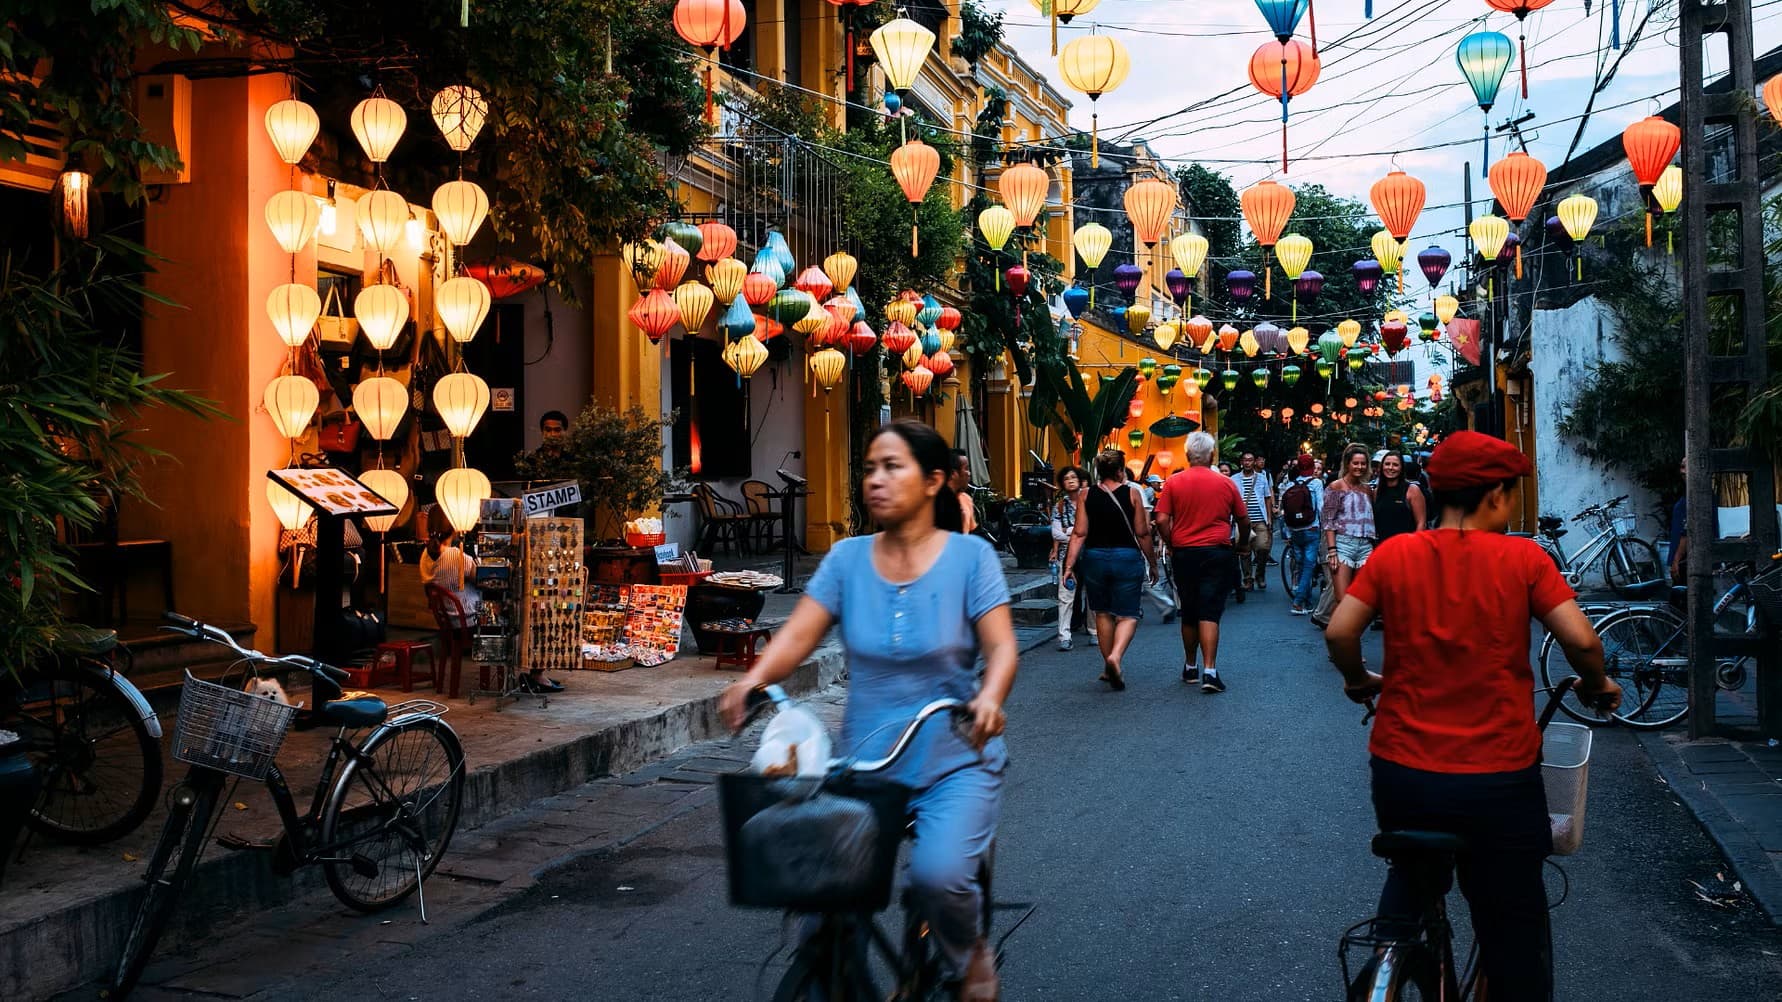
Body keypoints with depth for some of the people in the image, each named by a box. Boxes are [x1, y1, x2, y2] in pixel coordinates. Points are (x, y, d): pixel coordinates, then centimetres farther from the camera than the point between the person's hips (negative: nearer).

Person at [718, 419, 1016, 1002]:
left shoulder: (969, 556, -5)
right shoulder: (848, 558, 2)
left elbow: (1001, 647, -12)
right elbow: (799, 634, -7)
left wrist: (990, 697, -34)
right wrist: (754, 679, -28)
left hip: (954, 761, -3)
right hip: (864, 761, 3)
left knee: (938, 873, -25)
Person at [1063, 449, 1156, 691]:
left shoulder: (1087, 496, 1)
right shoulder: (1132, 494, -4)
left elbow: (1079, 533, -5)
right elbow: (1142, 534, -3)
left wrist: (1070, 564, -3)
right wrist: (1152, 563, 8)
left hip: (1095, 558, 2)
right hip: (1127, 558, -2)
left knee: (1103, 613, 16)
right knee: (1127, 615, 3)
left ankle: (1109, 669, 22)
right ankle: (1115, 657, -22)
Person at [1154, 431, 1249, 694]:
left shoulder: (1173, 483, -2)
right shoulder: (1226, 484, -1)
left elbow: (1162, 520, -9)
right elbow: (1244, 520, 8)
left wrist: (1172, 544, 6)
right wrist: (1242, 545, 24)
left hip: (1184, 554, 1)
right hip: (1217, 553, -1)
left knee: (1189, 613, 13)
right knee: (1210, 613, -4)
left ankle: (1190, 667, 25)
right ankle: (1209, 671, -14)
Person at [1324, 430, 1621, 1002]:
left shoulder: (1393, 554, -2)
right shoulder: (1523, 558, -7)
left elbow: (1339, 632, -7)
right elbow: (1581, 640, -12)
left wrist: (1359, 681, 13)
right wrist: (1597, 687, 9)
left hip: (1400, 768, 3)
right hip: (1499, 776, -2)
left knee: (1411, 880, 31)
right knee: (1513, 932, 13)